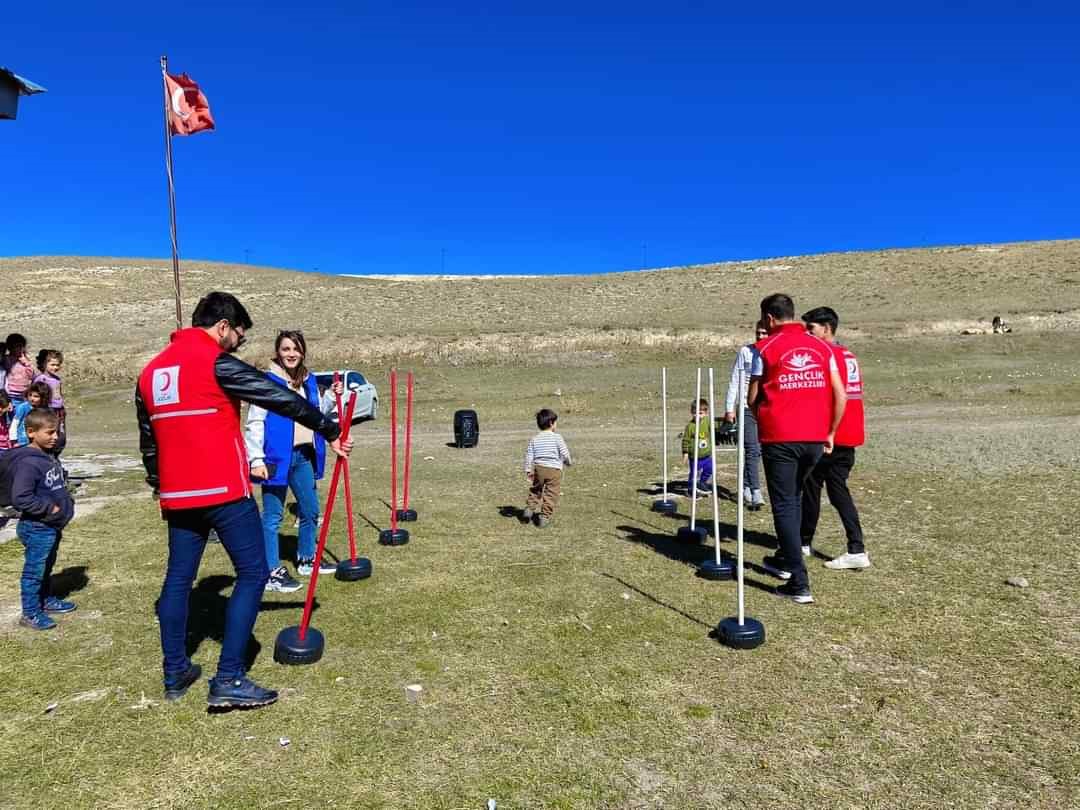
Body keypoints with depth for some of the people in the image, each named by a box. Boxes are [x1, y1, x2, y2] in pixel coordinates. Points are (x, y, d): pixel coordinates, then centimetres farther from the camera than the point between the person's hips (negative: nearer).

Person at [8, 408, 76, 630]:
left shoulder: (49, 456, 7)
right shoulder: (28, 463, -23)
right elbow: (20, 498, -27)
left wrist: (66, 502, 7)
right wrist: (50, 508, -22)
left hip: (53, 526, 9)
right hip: (37, 529, -9)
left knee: (46, 567, 23)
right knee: (34, 571, 4)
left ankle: (47, 600, 39)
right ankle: (30, 613, 16)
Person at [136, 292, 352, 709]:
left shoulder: (150, 371, 14)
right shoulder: (217, 362, -10)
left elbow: (148, 440, 21)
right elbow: (280, 398, -10)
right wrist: (330, 431, -2)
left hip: (177, 495, 8)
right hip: (224, 491, -8)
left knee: (178, 578, 17)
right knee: (252, 574, -1)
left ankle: (175, 674, 27)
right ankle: (229, 681, -3)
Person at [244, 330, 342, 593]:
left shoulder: (308, 380, 10)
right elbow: (254, 423, -12)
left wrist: (331, 396, 4)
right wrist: (256, 460, -17)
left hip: (304, 455, 7)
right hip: (277, 457, -7)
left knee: (311, 511, 17)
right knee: (273, 516, 0)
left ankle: (307, 560, 34)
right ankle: (272, 573, 8)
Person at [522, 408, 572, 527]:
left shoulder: (534, 439, 4)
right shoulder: (557, 437, -6)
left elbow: (529, 455, 2)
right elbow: (565, 453, -4)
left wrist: (528, 470, 8)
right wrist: (568, 462, 16)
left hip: (538, 468, 3)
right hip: (554, 469, -3)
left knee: (535, 490, 25)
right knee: (551, 494, 4)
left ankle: (530, 507, 16)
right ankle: (545, 516, 3)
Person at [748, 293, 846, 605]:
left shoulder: (765, 348, -4)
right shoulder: (821, 347, 8)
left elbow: (752, 398, 0)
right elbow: (840, 395, 6)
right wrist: (830, 433, 15)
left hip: (780, 438, -5)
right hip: (815, 438, 5)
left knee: (784, 505, 0)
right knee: (794, 498, 23)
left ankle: (799, 583, -4)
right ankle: (785, 560, 36)